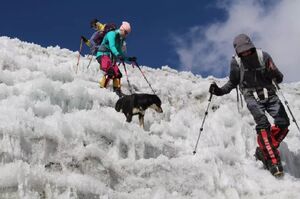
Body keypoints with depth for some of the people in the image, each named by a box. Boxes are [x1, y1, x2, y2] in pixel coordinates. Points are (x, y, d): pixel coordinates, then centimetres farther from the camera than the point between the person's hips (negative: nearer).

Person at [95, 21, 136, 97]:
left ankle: (117, 90, 12)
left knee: (117, 74, 2)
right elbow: (112, 46, -25)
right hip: (103, 54, -9)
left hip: (111, 57, 9)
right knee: (110, 71, -31)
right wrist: (118, 55, -41)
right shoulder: (112, 34, -8)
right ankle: (102, 88, -34)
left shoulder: (121, 39, 18)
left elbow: (120, 51, 29)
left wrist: (128, 59, 22)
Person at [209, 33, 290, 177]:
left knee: (283, 122, -14)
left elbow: (279, 78, 2)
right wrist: (220, 91, -1)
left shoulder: (263, 56, -1)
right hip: (252, 97, -2)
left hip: (269, 94, 2)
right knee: (263, 125, -23)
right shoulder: (236, 62, 0)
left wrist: (275, 75, -22)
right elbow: (233, 82, 15)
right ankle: (272, 160, -24)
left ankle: (263, 151, 1)